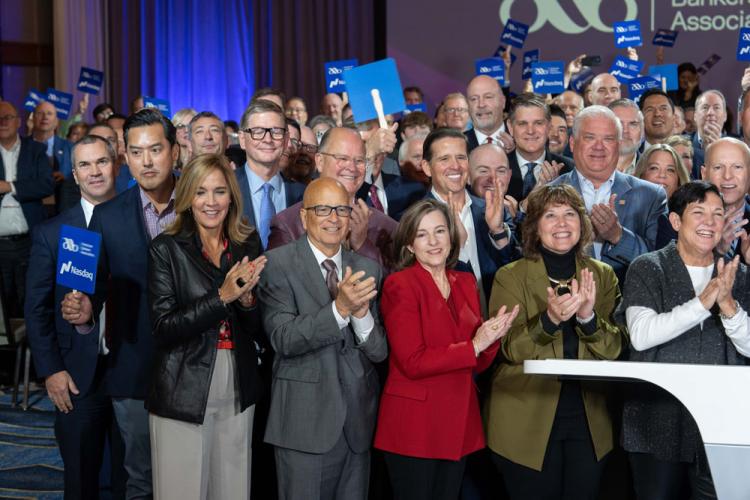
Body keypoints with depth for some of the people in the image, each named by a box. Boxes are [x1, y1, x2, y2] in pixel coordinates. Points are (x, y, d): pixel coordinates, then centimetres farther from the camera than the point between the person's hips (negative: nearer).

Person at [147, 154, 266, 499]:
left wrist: (246, 298, -14)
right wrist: (222, 296, -20)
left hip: (238, 392, 4)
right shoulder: (166, 248, -6)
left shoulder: (247, 245, 5)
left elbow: (257, 329, 7)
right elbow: (163, 330, -13)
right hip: (183, 393, -4)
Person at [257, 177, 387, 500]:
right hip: (306, 423, -4)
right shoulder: (278, 264, -5)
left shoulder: (367, 270, 8)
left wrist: (361, 314, -17)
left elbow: (380, 352, 3)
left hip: (357, 423, 4)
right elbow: (283, 339, -15)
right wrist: (339, 308, -26)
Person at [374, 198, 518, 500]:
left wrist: (492, 337, -10)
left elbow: (478, 364, 10)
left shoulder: (465, 283, 10)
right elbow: (412, 363, -17)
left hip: (459, 422, 6)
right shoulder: (400, 285, -10)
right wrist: (473, 346, -17)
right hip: (414, 423, -6)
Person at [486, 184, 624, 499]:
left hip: (589, 421, 3)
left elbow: (613, 349, -1)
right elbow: (511, 349, -10)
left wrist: (588, 317, -20)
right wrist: (550, 319, -27)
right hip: (528, 422, -2)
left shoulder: (602, 275, 6)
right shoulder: (510, 277, -2)